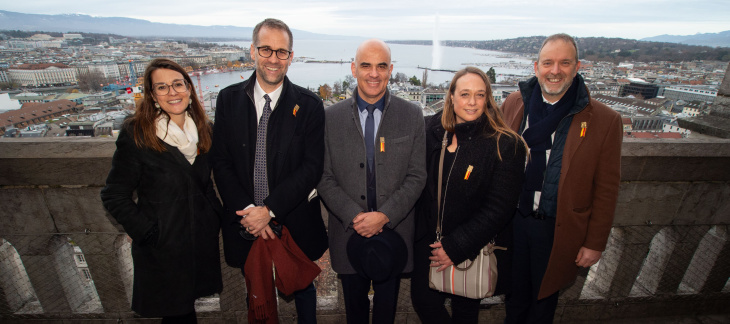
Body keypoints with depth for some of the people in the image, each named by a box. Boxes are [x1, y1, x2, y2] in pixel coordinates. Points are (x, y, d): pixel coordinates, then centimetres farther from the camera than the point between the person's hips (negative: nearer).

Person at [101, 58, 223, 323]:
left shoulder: (203, 129, 3)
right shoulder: (135, 134, -12)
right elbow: (115, 197, -8)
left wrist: (217, 218, 3)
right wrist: (148, 234, -13)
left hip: (203, 241, 4)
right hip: (162, 251, -4)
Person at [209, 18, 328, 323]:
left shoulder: (309, 104, -8)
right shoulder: (229, 99, -1)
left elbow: (312, 166, -12)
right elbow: (220, 161, -3)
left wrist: (269, 209, -19)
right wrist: (246, 211, -14)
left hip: (295, 224, -1)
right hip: (245, 225, 2)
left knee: (302, 289, 22)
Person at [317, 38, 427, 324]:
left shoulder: (412, 116, -3)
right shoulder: (331, 117, -3)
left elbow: (417, 176, -6)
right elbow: (324, 179, -4)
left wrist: (384, 215, -16)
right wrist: (354, 216, -16)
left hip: (393, 232, 0)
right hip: (349, 234, 1)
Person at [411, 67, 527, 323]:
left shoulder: (505, 145, -15)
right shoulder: (432, 130, -4)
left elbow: (499, 208, -16)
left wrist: (456, 247, -17)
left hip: (473, 250, -2)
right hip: (428, 240, 3)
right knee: (423, 300, 13)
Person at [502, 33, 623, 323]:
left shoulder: (604, 120, -11)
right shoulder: (513, 104, -3)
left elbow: (606, 190, -6)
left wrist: (595, 243, -4)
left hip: (558, 229, -2)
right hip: (512, 221, 2)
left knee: (543, 299, 21)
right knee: (515, 294, 22)